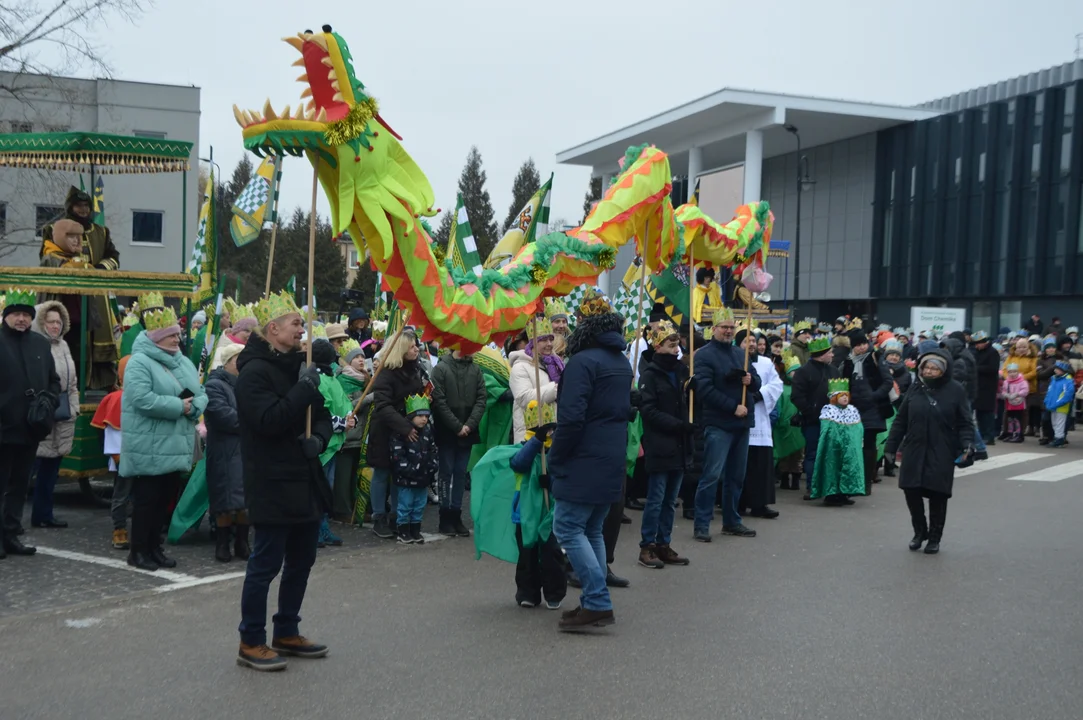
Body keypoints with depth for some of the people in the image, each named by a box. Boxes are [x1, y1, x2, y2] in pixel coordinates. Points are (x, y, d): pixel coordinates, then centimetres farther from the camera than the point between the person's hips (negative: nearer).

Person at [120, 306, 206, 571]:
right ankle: (138, 550, 11)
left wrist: (192, 407, -12)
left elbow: (201, 394, 10)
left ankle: (154, 547, 25)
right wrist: (178, 406, -18)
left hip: (175, 446, 7)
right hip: (149, 448, -7)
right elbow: (143, 399, -24)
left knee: (165, 498, 13)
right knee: (146, 498, 0)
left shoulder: (184, 363, 13)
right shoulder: (139, 362, -11)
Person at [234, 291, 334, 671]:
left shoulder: (299, 366, 14)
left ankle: (286, 633, 30)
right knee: (265, 564, -1)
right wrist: (305, 388, -22)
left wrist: (318, 438, -4)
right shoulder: (254, 372, -13)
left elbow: (322, 415, 16)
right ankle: (251, 643, 12)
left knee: (301, 561, 16)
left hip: (306, 483, 9)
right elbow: (270, 420, -26)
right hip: (272, 486, -9)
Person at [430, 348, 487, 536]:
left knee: (461, 474, 8)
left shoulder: (475, 370, 5)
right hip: (446, 432, -4)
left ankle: (456, 515, 15)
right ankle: (445, 517, 10)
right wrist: (457, 426, -14)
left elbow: (481, 399, 0)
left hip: (467, 432, 4)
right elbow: (439, 401, -11)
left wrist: (470, 424, -12)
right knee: (446, 473, 3)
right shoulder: (441, 369, -6)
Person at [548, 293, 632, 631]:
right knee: (592, 531, 15)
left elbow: (571, 418, -21)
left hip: (584, 463, -9)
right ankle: (595, 603, 17)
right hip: (613, 463, 9)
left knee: (568, 528, -5)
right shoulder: (623, 363, 15)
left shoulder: (583, 361, -15)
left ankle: (598, 603, -9)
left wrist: (555, 460, -11)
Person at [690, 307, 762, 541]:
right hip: (718, 425, -7)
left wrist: (751, 380, -6)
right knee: (712, 475, -10)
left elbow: (757, 384, 18)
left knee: (736, 476, 12)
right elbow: (705, 389, -15)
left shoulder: (740, 354, 17)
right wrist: (733, 406, -17)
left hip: (742, 423, 7)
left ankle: (732, 522, 22)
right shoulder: (704, 355, -5)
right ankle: (701, 524, -3)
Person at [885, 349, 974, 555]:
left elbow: (965, 423, -2)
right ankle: (919, 531, 24)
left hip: (941, 454, -3)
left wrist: (966, 445, -16)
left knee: (938, 495, 3)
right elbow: (901, 420, 9)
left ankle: (934, 538, 20)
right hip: (914, 451, 3)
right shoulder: (916, 389, 4)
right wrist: (893, 446, 8)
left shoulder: (955, 391, -4)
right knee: (911, 490, 1)